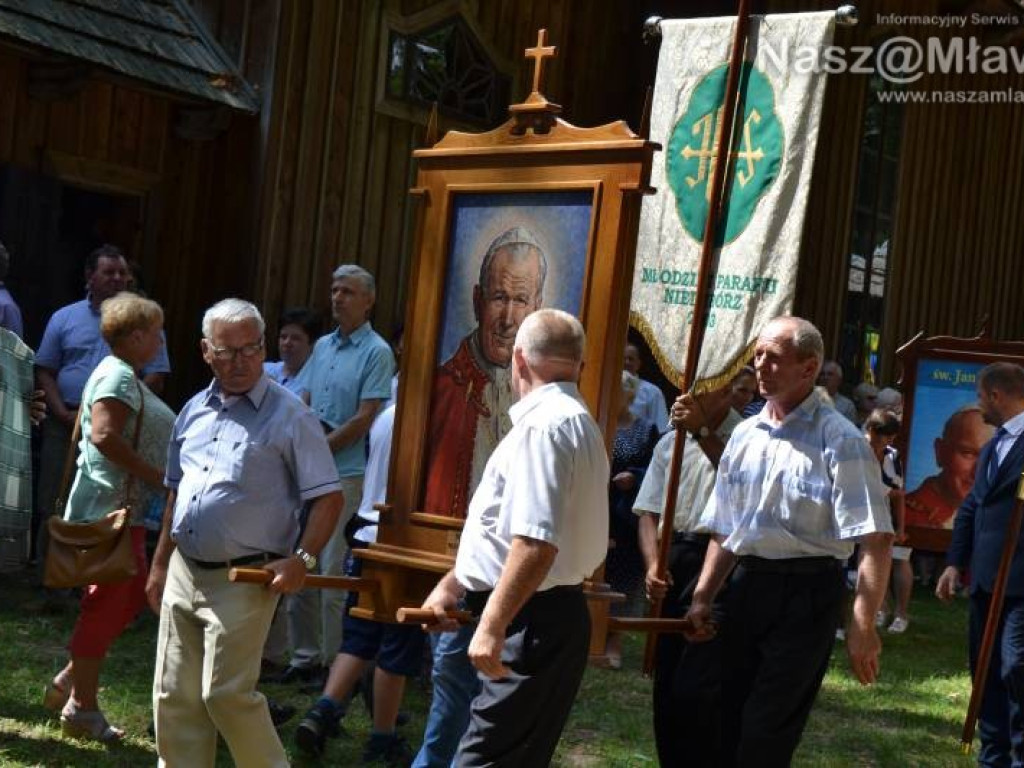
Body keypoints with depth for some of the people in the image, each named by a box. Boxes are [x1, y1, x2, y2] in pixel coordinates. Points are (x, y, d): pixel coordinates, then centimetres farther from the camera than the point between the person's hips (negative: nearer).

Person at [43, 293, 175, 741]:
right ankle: (81, 708, 4)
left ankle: (70, 680, 21)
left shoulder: (126, 376, 18)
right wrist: (156, 477, -21)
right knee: (106, 605, -4)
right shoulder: (118, 375, -14)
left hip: (124, 506, 11)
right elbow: (104, 435, -26)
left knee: (131, 595, 14)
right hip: (111, 505, -11)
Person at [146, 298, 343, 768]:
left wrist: (302, 559, -20)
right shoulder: (193, 412, 11)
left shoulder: (289, 416, -8)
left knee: (227, 693, -6)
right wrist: (159, 565, 19)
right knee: (175, 696, 10)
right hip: (183, 573, 6)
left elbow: (328, 497, -9)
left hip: (243, 580, -6)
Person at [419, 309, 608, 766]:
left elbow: (536, 542, -27)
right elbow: (503, 530, 24)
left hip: (531, 621, -10)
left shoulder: (542, 424, -16)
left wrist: (493, 625, -24)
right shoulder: (575, 421, 18)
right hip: (550, 615, 10)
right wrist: (450, 586, 25)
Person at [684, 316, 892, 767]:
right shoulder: (744, 436, 9)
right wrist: (702, 598, 12)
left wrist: (862, 627, -22)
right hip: (746, 586, 6)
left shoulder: (838, 440, -12)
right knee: (729, 721, 12)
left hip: (806, 592, -6)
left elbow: (875, 540, -17)